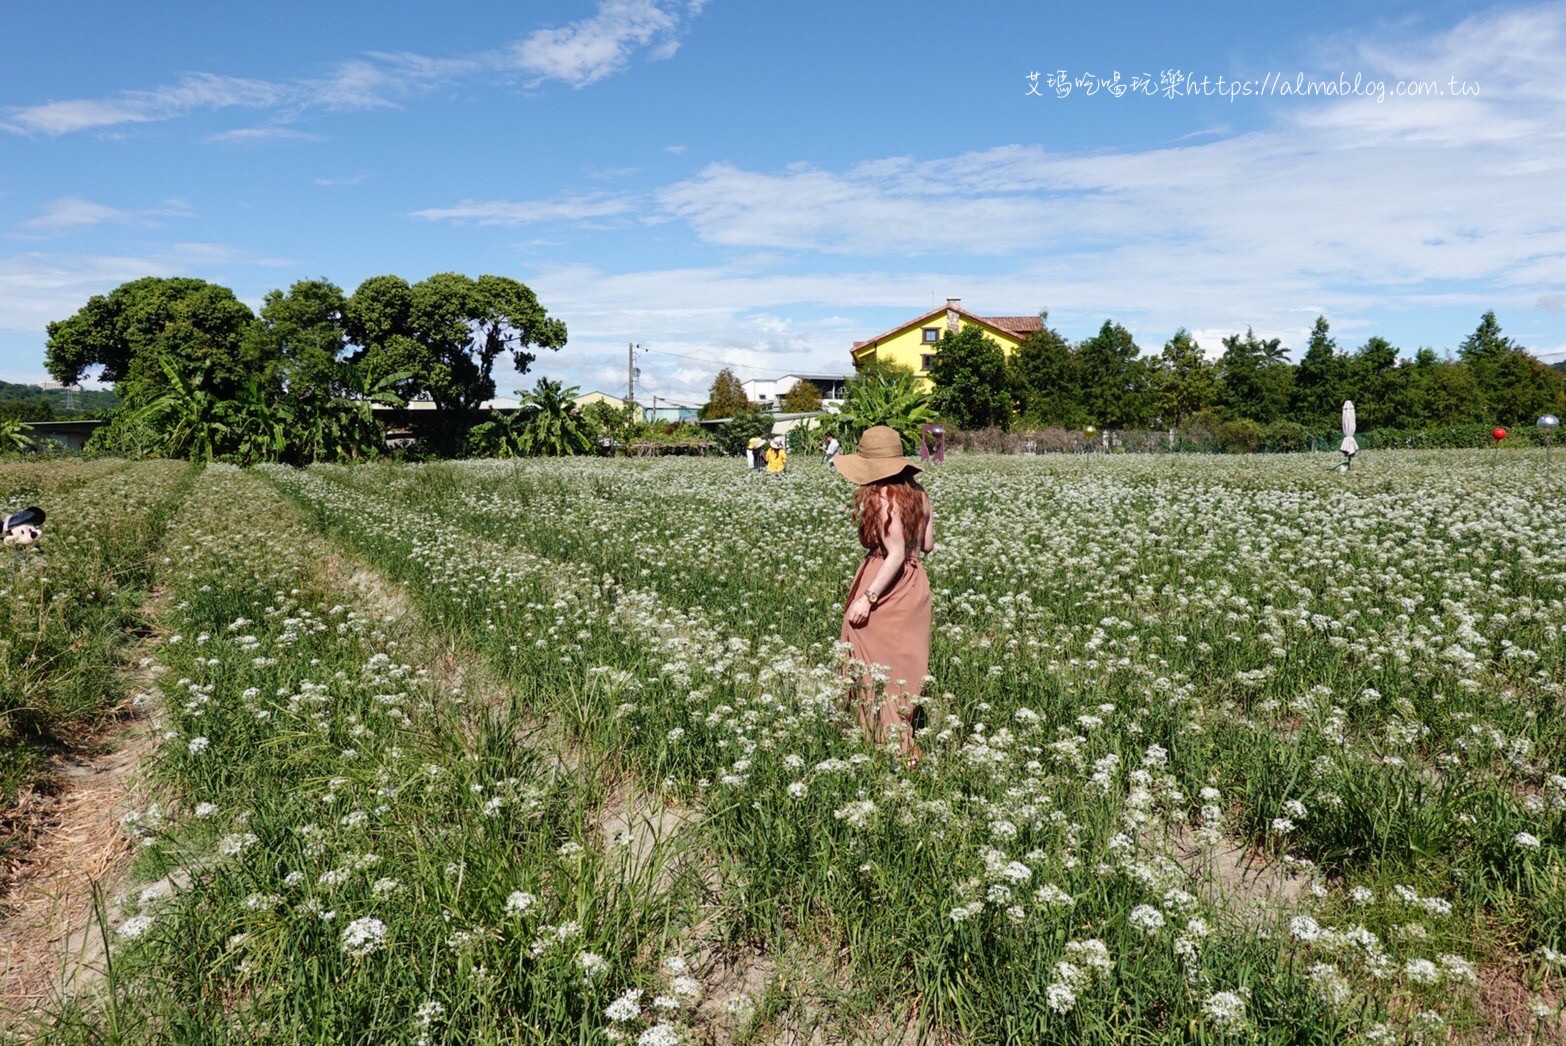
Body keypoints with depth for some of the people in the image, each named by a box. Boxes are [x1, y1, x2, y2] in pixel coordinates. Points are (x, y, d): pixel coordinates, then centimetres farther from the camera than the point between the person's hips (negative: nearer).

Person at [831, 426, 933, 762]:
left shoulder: (883, 498, -20)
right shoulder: (918, 494, 4)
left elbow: (896, 555, -23)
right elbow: (927, 544, 10)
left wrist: (867, 598, -21)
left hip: (887, 586, -8)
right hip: (915, 583, 9)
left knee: (877, 666, 3)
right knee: (904, 663, 18)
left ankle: (891, 747, 8)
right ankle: (905, 744, 30)